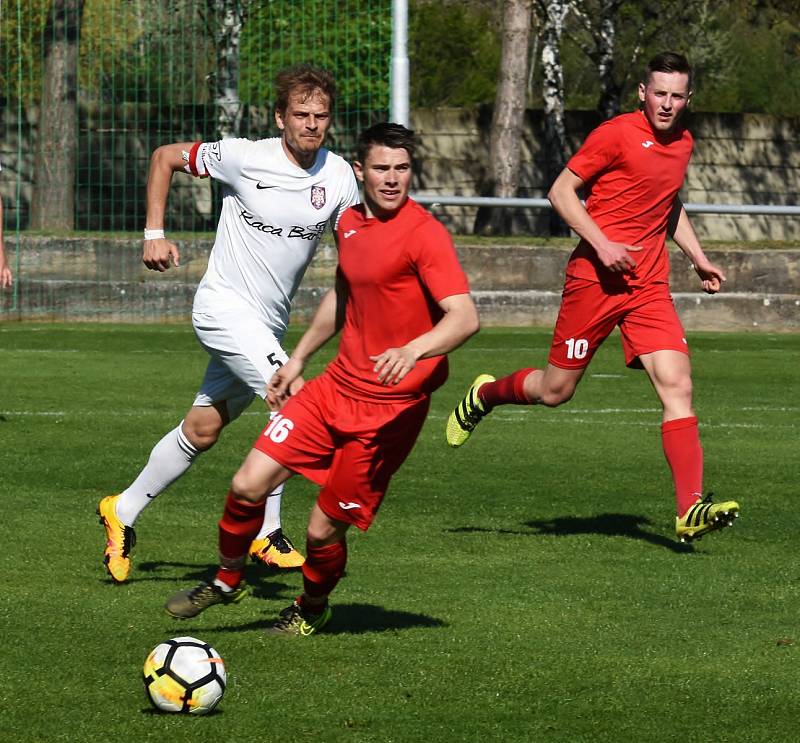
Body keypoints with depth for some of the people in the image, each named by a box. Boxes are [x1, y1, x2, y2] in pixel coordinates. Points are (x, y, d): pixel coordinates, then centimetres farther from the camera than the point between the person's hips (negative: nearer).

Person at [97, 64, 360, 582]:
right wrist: (154, 234, -3)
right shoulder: (244, 157, -13)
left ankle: (123, 513, 29)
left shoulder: (338, 176, -3)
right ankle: (265, 533, -14)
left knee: (203, 430, 13)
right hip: (225, 307, -6)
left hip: (270, 321, 6)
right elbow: (166, 157, 1)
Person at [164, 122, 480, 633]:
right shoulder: (350, 223, 8)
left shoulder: (424, 234, -16)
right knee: (249, 485, -4)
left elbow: (465, 317, -26)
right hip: (337, 386, 6)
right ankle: (228, 581, 23)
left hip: (391, 408, -6)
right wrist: (299, 358, 30)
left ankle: (312, 609, 30)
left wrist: (413, 351, -43)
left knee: (323, 529, -2)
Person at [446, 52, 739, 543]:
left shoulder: (682, 143, 13)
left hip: (650, 285, 5)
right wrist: (601, 244, -19)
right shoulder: (618, 134, -9)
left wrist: (698, 259, 22)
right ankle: (485, 396, 37)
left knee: (677, 386, -11)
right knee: (556, 389, 4)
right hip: (595, 278, -5)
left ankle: (690, 511, -17)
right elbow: (561, 192, -9)